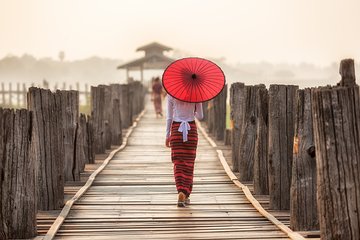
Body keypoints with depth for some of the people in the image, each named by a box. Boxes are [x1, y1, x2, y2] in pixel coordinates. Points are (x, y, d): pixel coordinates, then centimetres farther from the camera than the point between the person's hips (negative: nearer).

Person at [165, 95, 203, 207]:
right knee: (189, 164, 8)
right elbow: (200, 116, 4)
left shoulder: (171, 95, -3)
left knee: (178, 164, 2)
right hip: (191, 129, 0)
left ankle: (181, 191, -18)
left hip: (176, 129, 0)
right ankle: (186, 195, 7)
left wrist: (167, 135, 5)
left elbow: (169, 117, -2)